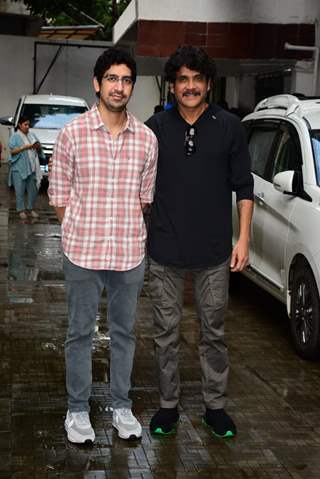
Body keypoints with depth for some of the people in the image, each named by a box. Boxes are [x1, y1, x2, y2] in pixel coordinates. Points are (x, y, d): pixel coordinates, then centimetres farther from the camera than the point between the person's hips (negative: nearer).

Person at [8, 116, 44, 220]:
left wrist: (38, 147, -5)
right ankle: (21, 210, 6)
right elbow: (12, 151, -10)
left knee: (33, 189, 6)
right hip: (19, 168, -5)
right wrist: (25, 147, -18)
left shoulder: (32, 135, 16)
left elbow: (39, 150, 18)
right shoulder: (15, 136, 2)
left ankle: (30, 209, 18)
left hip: (32, 167, 5)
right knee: (20, 190, -3)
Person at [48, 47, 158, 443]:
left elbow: (144, 196, 10)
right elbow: (60, 194, 0)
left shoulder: (146, 139, 1)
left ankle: (121, 406, 29)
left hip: (130, 252, 2)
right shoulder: (72, 134, -6)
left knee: (124, 332, 14)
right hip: (83, 251, -2)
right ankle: (77, 409, 24)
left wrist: (128, 232, 8)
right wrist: (79, 237, 0)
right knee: (80, 332, 9)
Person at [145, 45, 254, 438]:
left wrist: (243, 238, -1)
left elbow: (243, 188, 4)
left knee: (213, 333, 11)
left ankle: (215, 406, 26)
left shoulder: (228, 127, 0)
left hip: (214, 253, 0)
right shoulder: (155, 128, 1)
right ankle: (168, 405, 25)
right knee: (166, 333, 10)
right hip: (165, 252, 1)